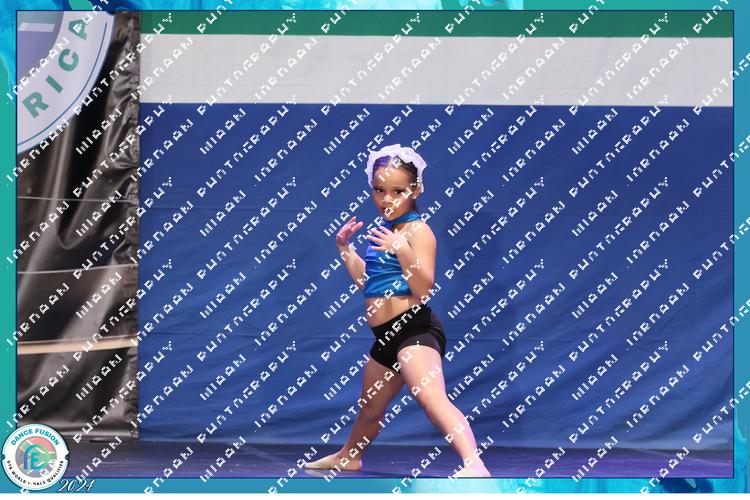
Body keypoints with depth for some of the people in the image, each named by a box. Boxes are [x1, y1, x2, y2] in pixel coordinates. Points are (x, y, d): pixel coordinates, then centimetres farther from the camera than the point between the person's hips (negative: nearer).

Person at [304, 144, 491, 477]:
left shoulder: (417, 231, -11)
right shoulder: (383, 231, 15)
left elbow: (424, 289, -21)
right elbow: (366, 281, 28)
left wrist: (403, 251, -33)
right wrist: (345, 248, 22)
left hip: (415, 328, -9)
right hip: (387, 336, 10)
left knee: (430, 396, -32)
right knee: (371, 406, 30)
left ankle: (474, 465, -47)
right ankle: (348, 457, 55)